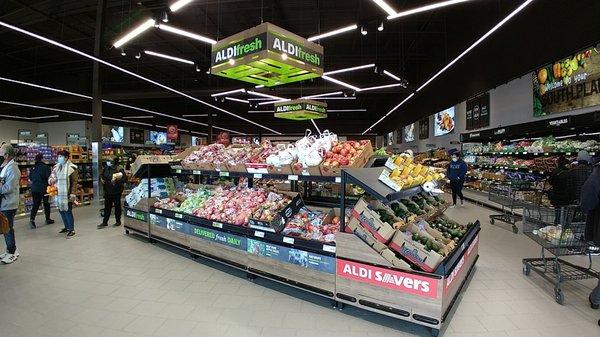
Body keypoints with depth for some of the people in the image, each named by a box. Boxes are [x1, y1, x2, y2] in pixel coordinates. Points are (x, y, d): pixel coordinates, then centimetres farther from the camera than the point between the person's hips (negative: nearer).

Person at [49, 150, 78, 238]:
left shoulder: (71, 167, -9)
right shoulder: (56, 167, 11)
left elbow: (74, 182, -11)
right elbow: (51, 176, 19)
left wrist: (72, 194, -16)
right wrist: (51, 180, -6)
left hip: (66, 194, -7)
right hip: (58, 193, 7)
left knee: (67, 211, -3)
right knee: (61, 210, 14)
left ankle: (71, 230, 6)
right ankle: (67, 227, 29)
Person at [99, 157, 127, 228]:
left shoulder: (119, 169, -13)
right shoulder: (106, 168, 5)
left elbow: (125, 178, -15)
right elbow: (102, 175, 23)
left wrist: (117, 181, -26)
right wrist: (101, 179, 3)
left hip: (116, 191, -5)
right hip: (107, 191, 5)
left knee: (117, 206, 7)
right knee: (107, 207, 11)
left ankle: (118, 221, 21)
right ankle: (105, 222, 19)